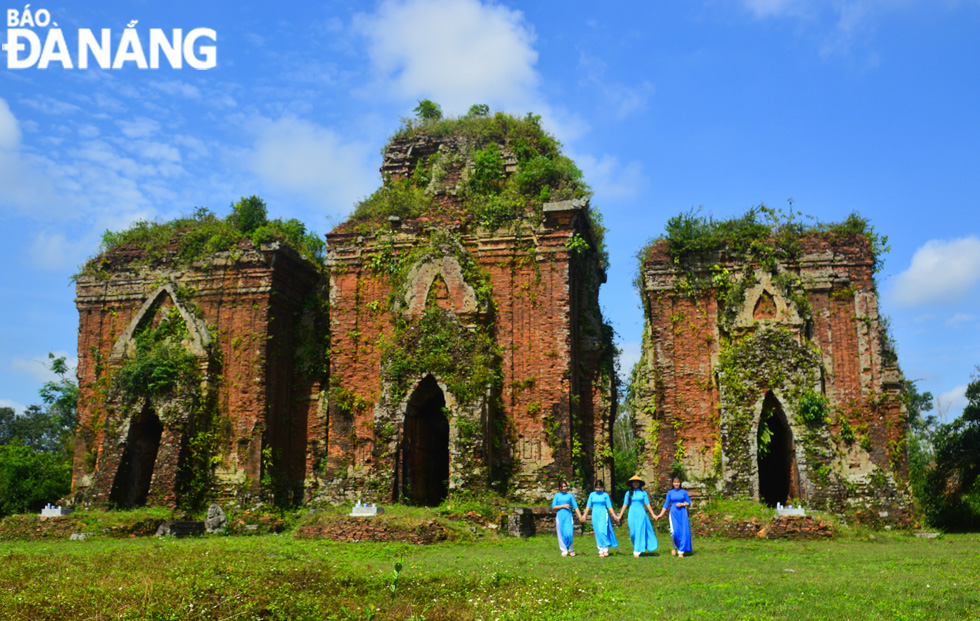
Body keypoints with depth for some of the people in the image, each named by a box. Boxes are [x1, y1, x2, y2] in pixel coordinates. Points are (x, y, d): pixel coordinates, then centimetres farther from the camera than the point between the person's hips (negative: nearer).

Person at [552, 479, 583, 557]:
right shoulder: (557, 495, 6)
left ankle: (570, 549, 14)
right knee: (561, 534, 2)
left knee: (569, 534, -7)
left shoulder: (570, 495, 6)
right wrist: (563, 506, -9)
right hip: (560, 516, 1)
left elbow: (575, 506, 6)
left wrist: (580, 516, 0)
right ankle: (564, 551, 12)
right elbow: (553, 506, -1)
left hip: (568, 516, 0)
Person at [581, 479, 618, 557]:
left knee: (603, 531, -14)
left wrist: (614, 516, -2)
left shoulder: (605, 495, 2)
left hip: (603, 515, -2)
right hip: (595, 515, 3)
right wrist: (584, 515, 6)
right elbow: (588, 506, 10)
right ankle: (601, 551, 6)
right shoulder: (592, 495, 8)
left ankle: (606, 549, -7)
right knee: (598, 533, 2)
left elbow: (609, 506, 3)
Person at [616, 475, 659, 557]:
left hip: (641, 514, -1)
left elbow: (647, 505, 8)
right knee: (633, 532, 0)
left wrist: (653, 515, 6)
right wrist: (620, 516, 5)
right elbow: (625, 505, 7)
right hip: (632, 514, 1)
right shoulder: (628, 493, 6)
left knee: (640, 531, -6)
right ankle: (636, 549, 20)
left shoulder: (643, 493, 5)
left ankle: (637, 551, -4)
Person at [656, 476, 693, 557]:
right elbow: (666, 505, 7)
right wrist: (661, 514, -1)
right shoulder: (670, 493, 6)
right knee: (674, 532, -14)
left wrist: (682, 504, -11)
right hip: (673, 514, 0)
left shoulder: (684, 492, 4)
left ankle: (681, 552, 5)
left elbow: (689, 503, 8)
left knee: (683, 532, -4)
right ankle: (675, 547, 14)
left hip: (682, 514, 0)